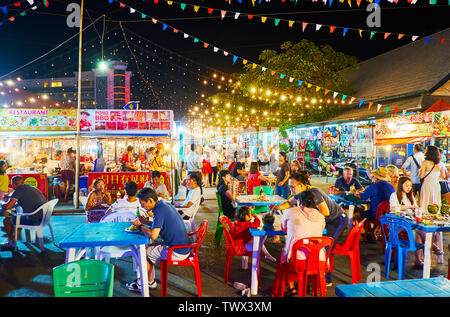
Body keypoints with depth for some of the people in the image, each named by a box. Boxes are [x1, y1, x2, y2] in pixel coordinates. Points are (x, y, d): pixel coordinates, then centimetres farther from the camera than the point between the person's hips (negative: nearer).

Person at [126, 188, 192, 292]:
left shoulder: (159, 210, -21)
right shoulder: (166, 205, 8)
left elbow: (153, 235, -26)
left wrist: (140, 226, -10)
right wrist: (145, 222, 13)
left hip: (177, 252, -9)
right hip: (184, 247, 9)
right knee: (149, 247, 20)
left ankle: (142, 284, 21)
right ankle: (150, 281, 26)